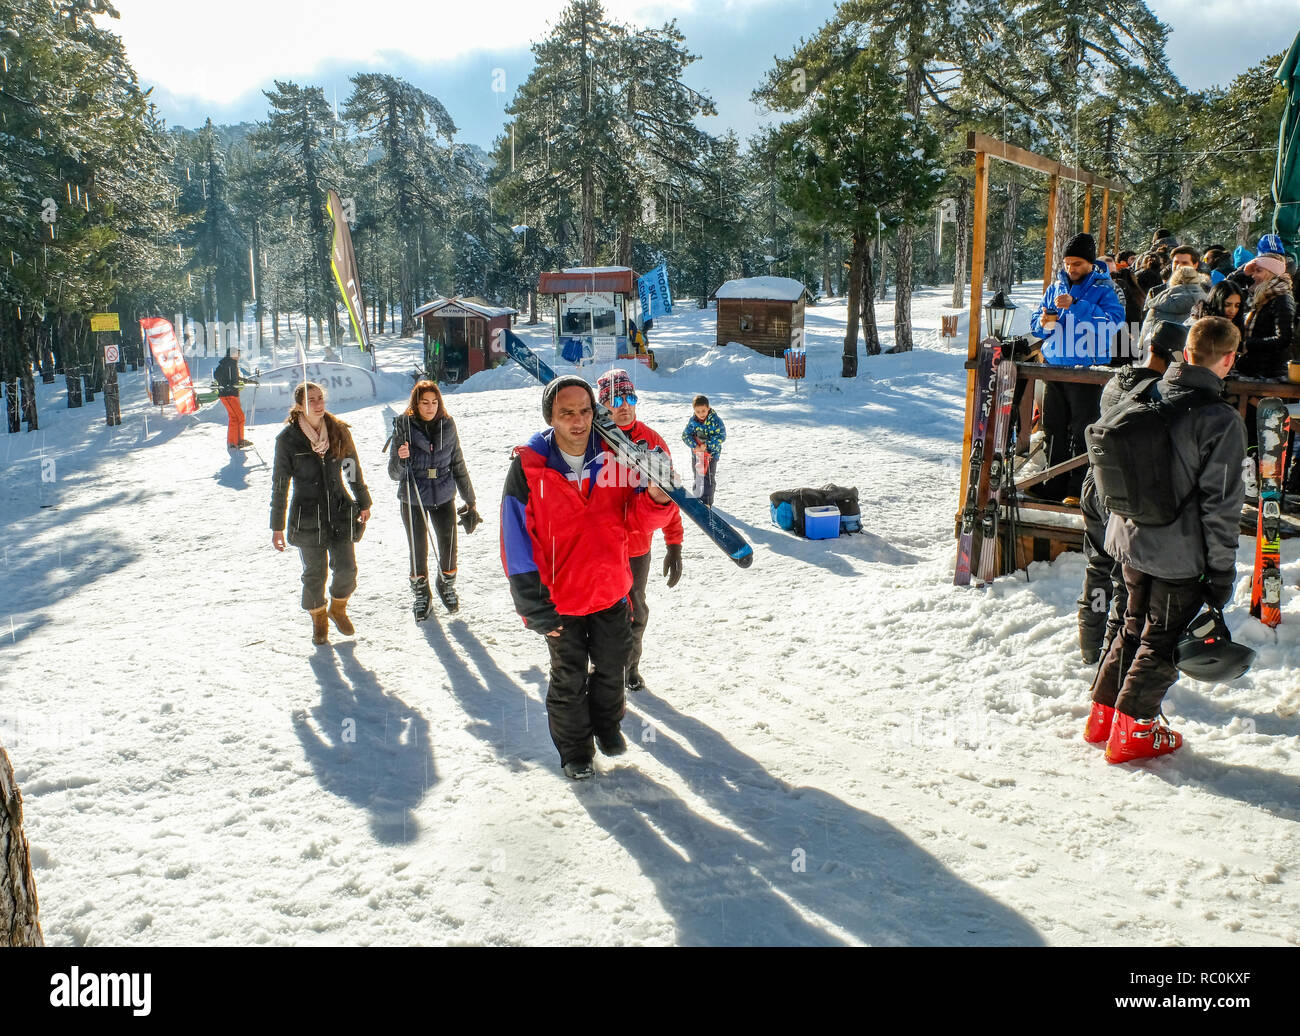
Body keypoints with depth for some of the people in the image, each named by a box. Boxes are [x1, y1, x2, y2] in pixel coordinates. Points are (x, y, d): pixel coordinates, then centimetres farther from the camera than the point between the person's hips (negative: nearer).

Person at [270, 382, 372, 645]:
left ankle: (338, 608, 31)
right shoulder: (288, 438, -7)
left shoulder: (339, 431, 0)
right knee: (315, 573, 6)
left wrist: (364, 503, 18)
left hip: (340, 513, 2)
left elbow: (353, 470, 13)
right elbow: (280, 484, -2)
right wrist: (277, 526, -1)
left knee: (347, 569, 0)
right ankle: (318, 619, 32)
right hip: (307, 517, -2)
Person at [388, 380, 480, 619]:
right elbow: (395, 474, -9)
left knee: (449, 546, 8)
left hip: (444, 497, 2)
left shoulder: (447, 425, -5)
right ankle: (420, 594, 33)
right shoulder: (404, 427, -11)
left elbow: (458, 465, 5)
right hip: (413, 500, -2)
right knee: (418, 550, 10)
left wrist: (469, 500, 9)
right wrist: (400, 458, -31)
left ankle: (446, 585, 36)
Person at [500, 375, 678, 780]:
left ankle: (606, 724, 48)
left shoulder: (614, 455, -9)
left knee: (611, 667, 22)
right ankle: (574, 748, 36)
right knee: (569, 679, 14)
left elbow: (636, 519, -7)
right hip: (560, 598, -3)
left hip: (611, 590, 3)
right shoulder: (528, 466, -17)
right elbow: (517, 541, -14)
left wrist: (656, 498, -31)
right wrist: (534, 607, -15)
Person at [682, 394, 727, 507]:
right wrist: (694, 445, -22)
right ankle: (698, 498, 32)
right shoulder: (692, 421, -5)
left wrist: (707, 445, -23)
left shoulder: (716, 421, -14)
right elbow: (685, 435, -5)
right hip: (696, 453, 4)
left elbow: (721, 437, -17)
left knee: (709, 478, -8)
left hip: (711, 452, -4)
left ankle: (706, 502, -6)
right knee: (697, 477, 16)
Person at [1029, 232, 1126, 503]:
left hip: (1087, 369, -5)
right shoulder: (1056, 286, 12)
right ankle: (1055, 484, 21)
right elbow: (1036, 324, 15)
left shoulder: (1104, 289, -4)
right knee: (1054, 428, 10)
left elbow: (1112, 322, -20)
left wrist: (1076, 305, -25)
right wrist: (1044, 322, -8)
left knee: (1082, 430, -3)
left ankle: (1079, 488, 4)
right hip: (1054, 366, 5)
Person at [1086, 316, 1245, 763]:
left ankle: (1103, 714, 29)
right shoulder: (1222, 421, -19)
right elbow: (1221, 506, -16)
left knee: (1134, 626, 21)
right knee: (1163, 641, 9)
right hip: (1180, 554, -6)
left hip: (1130, 540, 6)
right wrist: (1222, 573, -7)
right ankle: (1131, 730, 17)